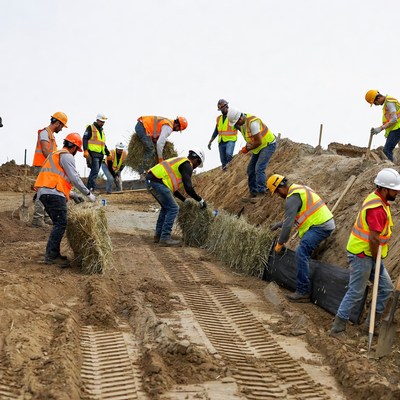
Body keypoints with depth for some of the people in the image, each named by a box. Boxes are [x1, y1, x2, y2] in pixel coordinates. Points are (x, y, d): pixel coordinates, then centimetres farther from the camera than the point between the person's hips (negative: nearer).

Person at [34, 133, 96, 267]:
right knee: (61, 224, -13)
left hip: (44, 193, 10)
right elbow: (74, 178, -8)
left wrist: (72, 194, 27)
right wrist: (88, 193, 1)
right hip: (53, 193, -10)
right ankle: (51, 255, -19)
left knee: (58, 223, 13)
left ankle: (53, 254, 11)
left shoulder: (55, 155, 30)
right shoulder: (66, 156, -2)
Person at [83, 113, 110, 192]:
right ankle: (91, 187, -25)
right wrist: (85, 150, -19)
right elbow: (85, 139, -8)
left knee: (95, 171, 7)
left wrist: (108, 154, 27)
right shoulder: (90, 128, 2)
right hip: (93, 153, -8)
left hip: (100, 154, 8)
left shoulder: (102, 131, 26)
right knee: (95, 170, -20)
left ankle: (88, 188, 11)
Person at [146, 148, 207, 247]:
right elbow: (188, 188, -11)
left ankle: (158, 235, 24)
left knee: (166, 207, 23)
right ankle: (165, 238, -4)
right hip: (157, 182, -10)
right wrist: (200, 200, 1)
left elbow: (173, 188, 32)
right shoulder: (187, 166, -1)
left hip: (150, 180, 10)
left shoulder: (179, 162, 28)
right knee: (173, 209, -3)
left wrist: (185, 200, 34)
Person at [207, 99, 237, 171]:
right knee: (223, 162, 6)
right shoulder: (219, 118, 13)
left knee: (228, 154, -32)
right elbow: (216, 132, 21)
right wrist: (210, 142, 16)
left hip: (230, 141, -5)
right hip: (221, 142, 6)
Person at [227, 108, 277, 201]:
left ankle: (261, 193, -16)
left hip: (268, 145, -9)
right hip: (259, 147, 9)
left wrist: (247, 149, -16)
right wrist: (247, 146, -5)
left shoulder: (252, 122, -30)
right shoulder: (241, 123, -1)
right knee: (251, 169, 6)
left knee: (259, 169, -19)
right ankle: (253, 194, 12)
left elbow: (258, 141, -29)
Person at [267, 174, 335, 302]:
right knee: (304, 251, 19)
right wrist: (279, 224, 34)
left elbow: (288, 223, -14)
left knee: (301, 253, -16)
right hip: (327, 221, 11)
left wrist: (280, 243, -4)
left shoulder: (292, 198, -13)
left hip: (320, 226, -11)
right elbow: (293, 216, 32)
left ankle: (303, 292, -19)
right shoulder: (299, 188, 19)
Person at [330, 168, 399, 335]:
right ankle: (339, 325, 10)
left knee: (386, 287, 13)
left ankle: (373, 324, 21)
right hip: (361, 254, -10)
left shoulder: (376, 198, 8)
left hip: (369, 254, 10)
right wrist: (377, 260, -12)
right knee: (356, 292, -1)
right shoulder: (377, 208, -24)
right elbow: (373, 239, -26)